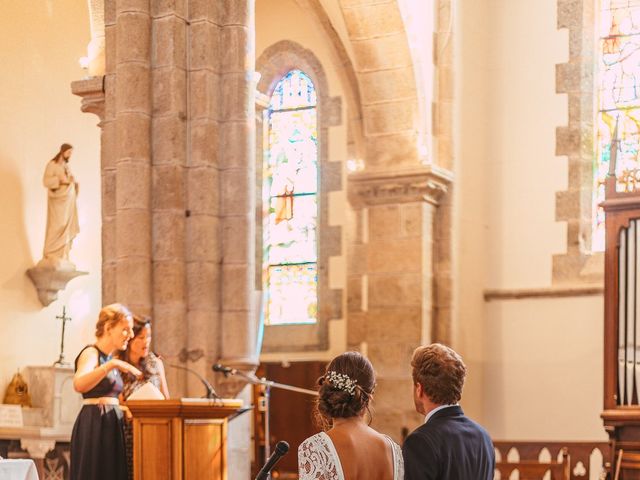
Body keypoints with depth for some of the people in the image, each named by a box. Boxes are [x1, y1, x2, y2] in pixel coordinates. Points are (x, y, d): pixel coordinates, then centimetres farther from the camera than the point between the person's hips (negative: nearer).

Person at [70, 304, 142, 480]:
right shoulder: (91, 353, -8)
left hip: (112, 425, 9)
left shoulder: (111, 358, 18)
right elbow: (79, 384, -30)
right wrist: (111, 365, -35)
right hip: (94, 425, -9)